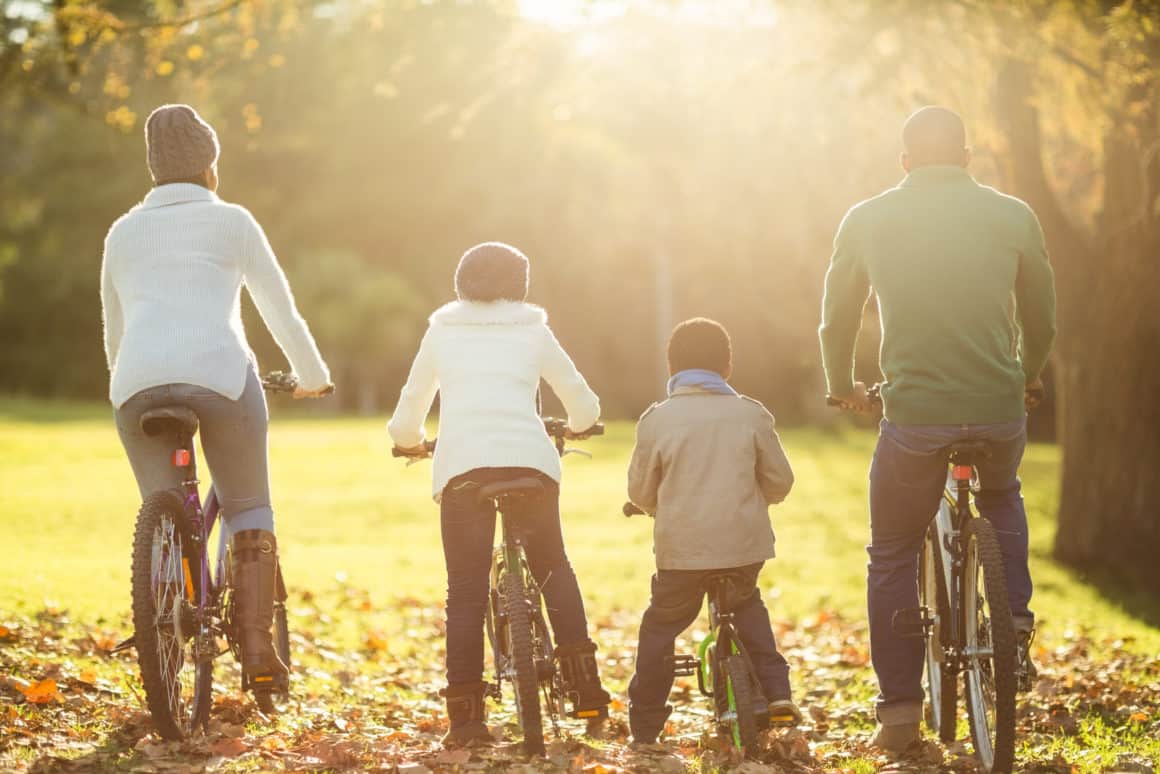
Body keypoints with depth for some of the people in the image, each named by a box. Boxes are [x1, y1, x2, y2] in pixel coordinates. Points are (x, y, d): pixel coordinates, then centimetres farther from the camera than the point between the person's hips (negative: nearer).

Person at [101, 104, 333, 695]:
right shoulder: (231, 222, 13)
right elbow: (280, 310, 18)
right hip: (220, 373, -2)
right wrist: (313, 375, 33)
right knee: (249, 511, 12)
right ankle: (257, 650, 2)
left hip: (138, 382, 2)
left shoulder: (123, 232, 22)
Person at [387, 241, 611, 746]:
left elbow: (408, 415, 21)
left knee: (465, 591, 4)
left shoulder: (442, 332, 18)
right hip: (530, 460, 1)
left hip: (461, 464, 0)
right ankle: (584, 688, 9)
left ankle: (466, 715, -2)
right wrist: (575, 427, 42)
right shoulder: (533, 331, 17)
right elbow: (584, 406, 20)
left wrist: (409, 441, 43)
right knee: (554, 570, 20)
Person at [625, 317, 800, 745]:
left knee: (659, 628, 14)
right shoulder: (751, 415, 3)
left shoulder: (657, 419, -1)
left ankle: (645, 728, 14)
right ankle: (775, 690, 17)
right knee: (748, 606, 30)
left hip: (682, 545, -2)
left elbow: (639, 491, 4)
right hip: (744, 542, 2)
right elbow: (780, 481, 8)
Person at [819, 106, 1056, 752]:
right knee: (1002, 498, 34)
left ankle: (900, 712, 14)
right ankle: (1015, 627, 20)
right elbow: (1042, 319, 15)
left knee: (893, 560, 15)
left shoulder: (867, 220, 5)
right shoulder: (1013, 216, 5)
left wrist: (843, 386, 33)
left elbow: (837, 319, 15)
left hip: (914, 413, -1)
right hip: (1000, 409, 1)